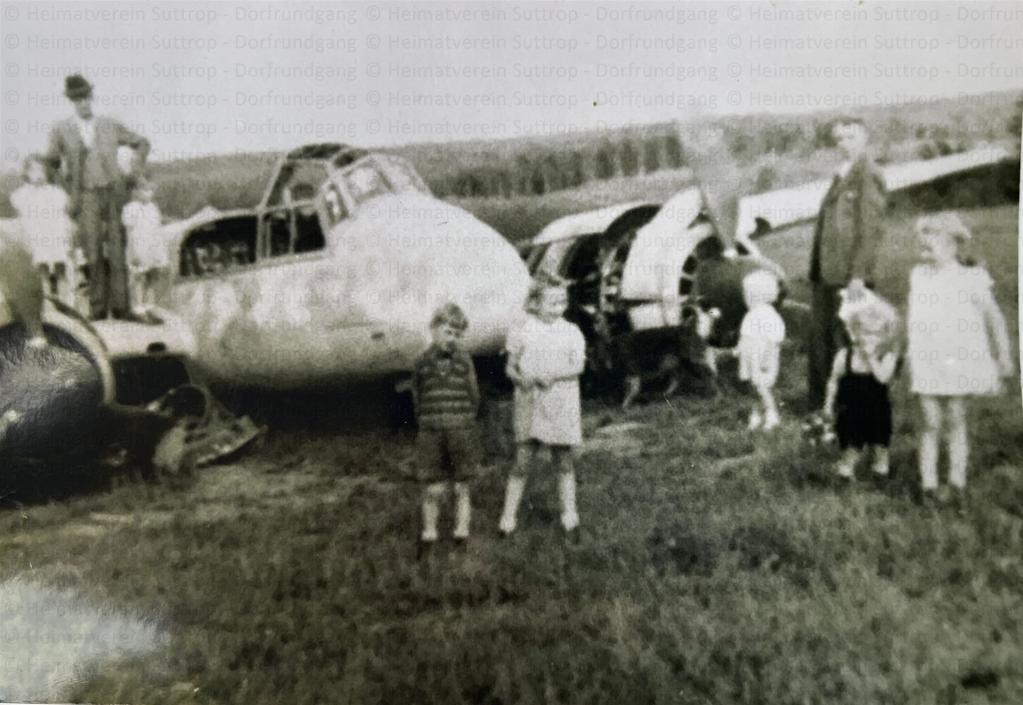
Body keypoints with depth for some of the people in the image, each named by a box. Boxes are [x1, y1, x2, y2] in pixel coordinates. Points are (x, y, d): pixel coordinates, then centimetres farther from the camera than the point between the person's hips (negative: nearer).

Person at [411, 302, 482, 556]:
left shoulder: (464, 361, 1)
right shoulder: (422, 364, 2)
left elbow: (474, 397, 7)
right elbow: (417, 400, 9)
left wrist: (464, 426, 5)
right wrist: (428, 425, 3)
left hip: (461, 432, 0)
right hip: (431, 434, 0)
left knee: (462, 488, 6)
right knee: (432, 490, 1)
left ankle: (461, 537, 18)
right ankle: (428, 537, 17)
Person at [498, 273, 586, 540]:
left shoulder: (571, 332, 1)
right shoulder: (523, 331, 1)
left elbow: (578, 366, -7)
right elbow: (510, 366, 4)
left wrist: (552, 375, -22)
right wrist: (519, 378, -17)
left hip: (561, 406, 1)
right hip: (529, 405, -1)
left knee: (564, 461, 9)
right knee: (522, 462, -1)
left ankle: (569, 517, 22)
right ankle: (508, 518, 8)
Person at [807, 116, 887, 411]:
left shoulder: (869, 176, -8)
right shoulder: (841, 175, 18)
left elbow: (871, 229, -14)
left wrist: (858, 275, -19)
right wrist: (815, 269, 14)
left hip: (850, 278, -8)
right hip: (826, 276, 8)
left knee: (846, 341, -2)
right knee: (819, 339, 12)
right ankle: (818, 406, 21)